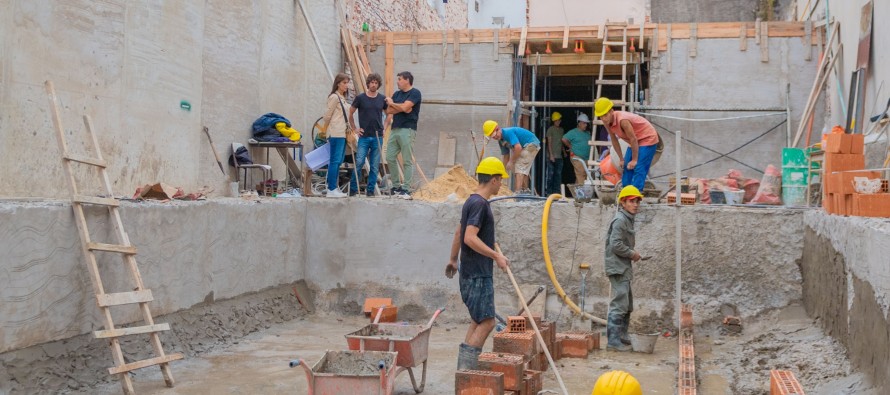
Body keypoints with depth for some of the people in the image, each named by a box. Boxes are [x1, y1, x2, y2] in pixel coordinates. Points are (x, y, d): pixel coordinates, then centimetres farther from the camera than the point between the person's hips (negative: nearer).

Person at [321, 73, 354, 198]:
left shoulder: (342, 98, 19)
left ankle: (334, 188, 12)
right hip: (336, 134, -9)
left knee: (338, 162, 9)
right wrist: (326, 131, 2)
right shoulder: (334, 97, -8)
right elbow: (327, 116, -8)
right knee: (335, 161, -9)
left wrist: (347, 128, 11)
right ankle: (332, 189, -9)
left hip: (342, 134, 9)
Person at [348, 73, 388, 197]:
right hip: (364, 136, -2)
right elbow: (350, 114, 7)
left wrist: (384, 128, 11)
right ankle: (353, 189, 6)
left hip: (377, 137, 2)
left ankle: (370, 190, 13)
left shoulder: (382, 99, 6)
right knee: (359, 163, -7)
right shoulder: (360, 98, 0)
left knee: (375, 166, 4)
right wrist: (355, 129, 3)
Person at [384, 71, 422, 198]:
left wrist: (392, 103, 1)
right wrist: (401, 107, -7)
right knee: (390, 158, 5)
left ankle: (406, 189, -5)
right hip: (395, 129, 8)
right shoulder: (397, 93, 18)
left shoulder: (415, 93, -4)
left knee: (407, 161, -5)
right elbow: (389, 110, 8)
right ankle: (396, 186, 16)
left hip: (407, 130, -8)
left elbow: (404, 107, -16)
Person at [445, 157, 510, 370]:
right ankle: (465, 368, -9)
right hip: (478, 275, -10)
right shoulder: (479, 204, -15)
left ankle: (465, 368, 17)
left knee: (479, 321, 14)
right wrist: (496, 256, -22)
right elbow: (470, 238, -25)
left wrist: (453, 259, 35)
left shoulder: (472, 202, 15)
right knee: (486, 322, -9)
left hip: (474, 273, 10)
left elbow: (459, 233, 25)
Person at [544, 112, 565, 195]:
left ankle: (556, 191, 9)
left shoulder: (561, 130, 15)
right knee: (550, 174, -7)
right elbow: (549, 143, -7)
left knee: (558, 174, 5)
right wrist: (551, 155, -12)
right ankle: (548, 191, -2)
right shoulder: (551, 129, -3)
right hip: (552, 156, -6)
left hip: (559, 156, 6)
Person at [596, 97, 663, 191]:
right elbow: (614, 140, 4)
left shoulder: (622, 120, -33)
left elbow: (633, 139, -28)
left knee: (639, 169, -18)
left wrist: (634, 160, -20)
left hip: (647, 140, -9)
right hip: (635, 142, 9)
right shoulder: (607, 122, -8)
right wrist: (621, 159, 6)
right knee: (627, 168, 9)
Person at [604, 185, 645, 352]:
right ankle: (613, 340, -9)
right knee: (620, 304, -11)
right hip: (618, 268, -11)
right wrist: (632, 254, -12)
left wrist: (632, 254, 10)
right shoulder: (620, 220, -15)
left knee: (627, 305, 16)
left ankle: (622, 337, 24)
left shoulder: (628, 219, 17)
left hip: (624, 268, 11)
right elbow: (616, 244, -22)